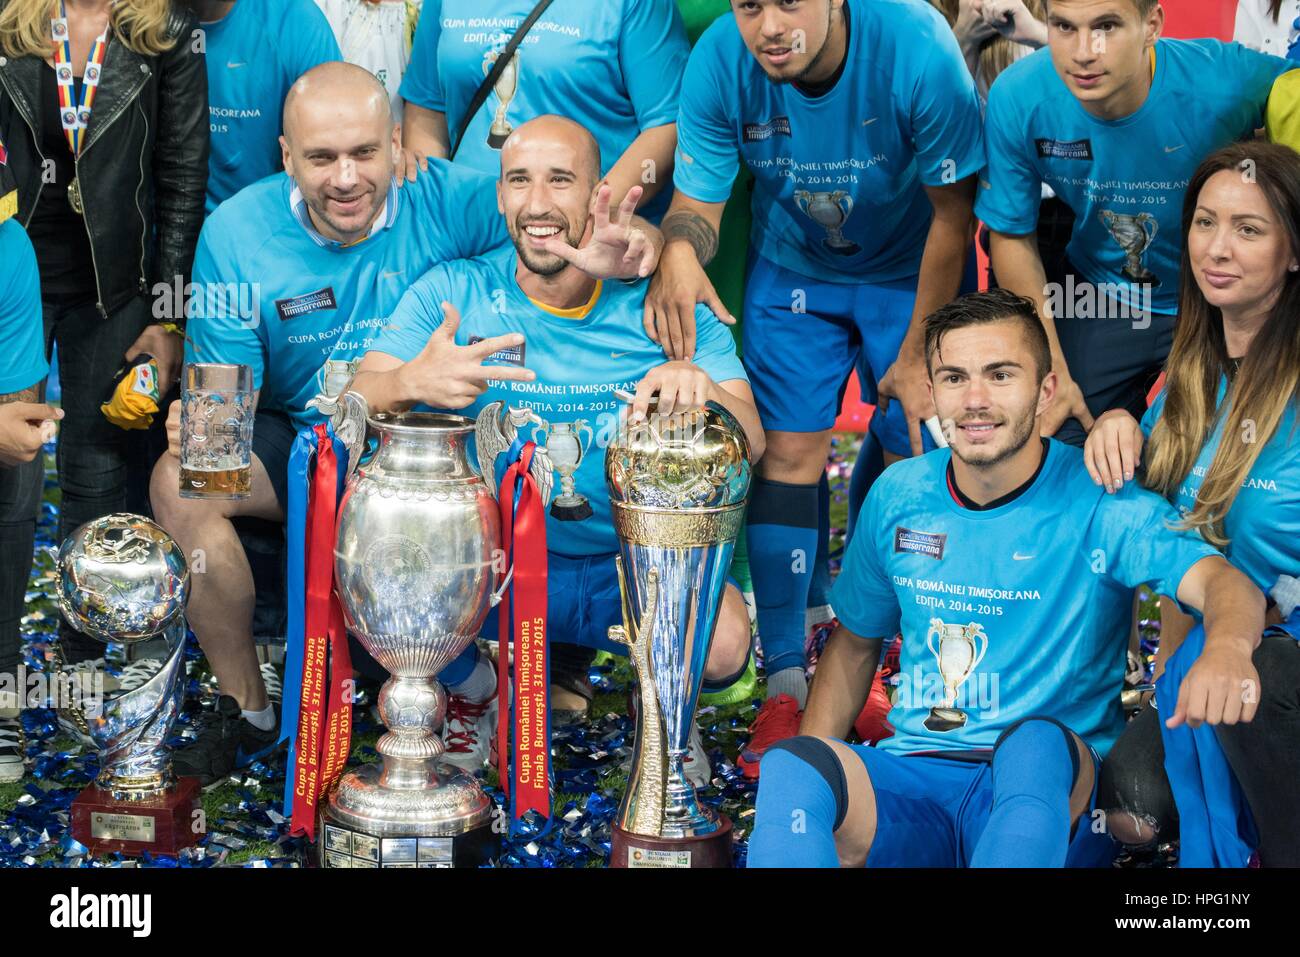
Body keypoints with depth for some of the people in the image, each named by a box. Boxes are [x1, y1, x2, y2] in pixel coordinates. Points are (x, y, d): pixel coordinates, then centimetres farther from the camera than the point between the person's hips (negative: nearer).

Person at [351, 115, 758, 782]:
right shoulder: (451, 294, -2)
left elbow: (751, 443, -9)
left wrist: (701, 388, -33)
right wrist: (410, 382, -36)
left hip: (631, 568, -1)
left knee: (721, 643, -30)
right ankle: (484, 691, 9)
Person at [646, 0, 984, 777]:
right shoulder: (719, 63, -24)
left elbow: (952, 211, -20)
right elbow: (697, 197, -17)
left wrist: (919, 351, -16)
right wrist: (679, 255, -43)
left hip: (910, 274, -1)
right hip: (793, 271, 2)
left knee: (919, 461, -6)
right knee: (788, 452, -7)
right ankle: (787, 683, 0)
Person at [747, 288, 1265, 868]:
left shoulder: (1097, 503, -6)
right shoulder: (897, 496, 7)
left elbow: (1221, 581, -22)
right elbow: (854, 642, 20)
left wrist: (1227, 648, -48)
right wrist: (810, 771, 5)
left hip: (1054, 796, -2)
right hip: (913, 781, 2)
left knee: (1036, 745, -38)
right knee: (792, 763, -30)